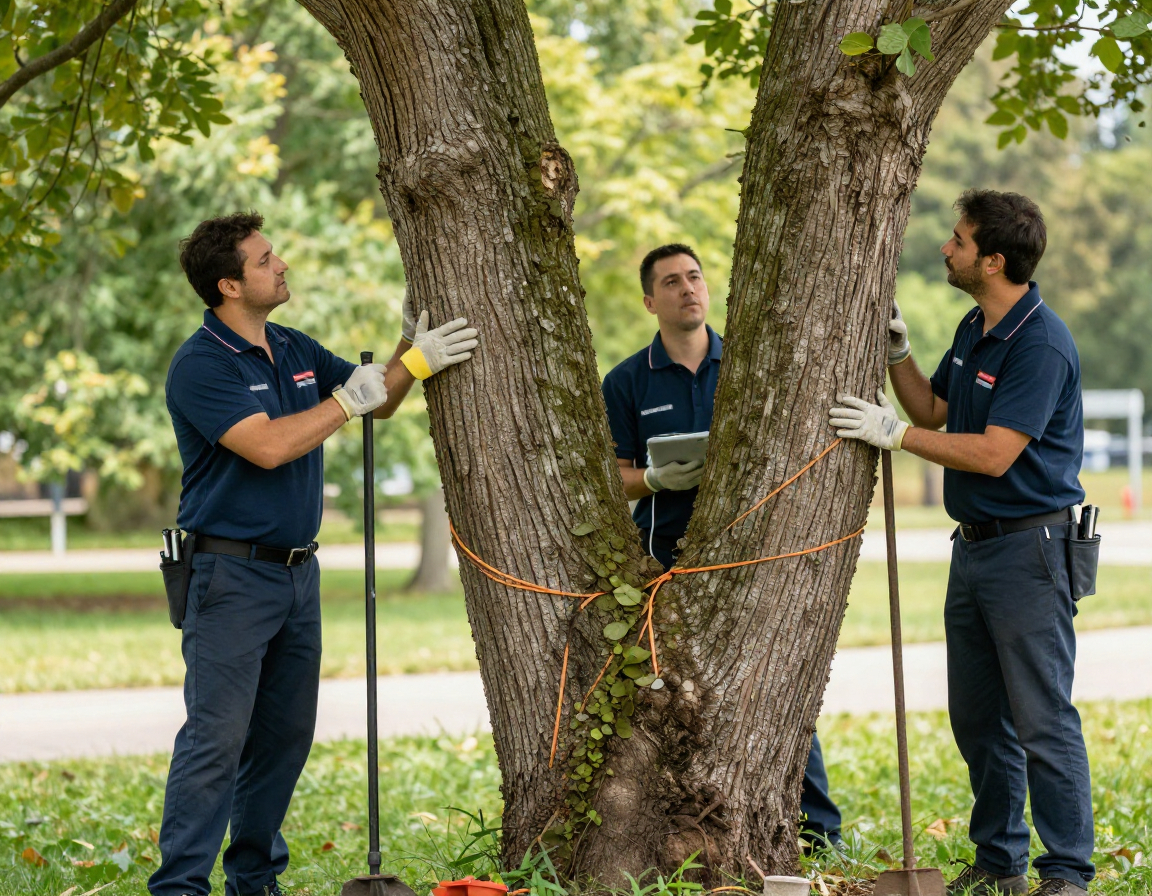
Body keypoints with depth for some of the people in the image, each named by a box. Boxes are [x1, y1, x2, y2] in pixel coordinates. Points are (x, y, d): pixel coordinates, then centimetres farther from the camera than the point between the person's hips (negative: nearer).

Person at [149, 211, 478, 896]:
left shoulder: (296, 350, 12)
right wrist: (354, 395, -20)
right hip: (232, 574, -8)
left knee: (286, 734, 11)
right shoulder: (200, 365, -13)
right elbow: (269, 446, -23)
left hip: (297, 571, 8)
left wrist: (408, 356, -1)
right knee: (216, 735, -11)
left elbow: (379, 402, 18)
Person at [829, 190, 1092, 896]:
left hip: (1030, 551, -9)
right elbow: (934, 411, 23)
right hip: (975, 546, 9)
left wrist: (896, 434, -17)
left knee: (1042, 719, -7)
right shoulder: (974, 330, 12)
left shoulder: (1041, 344, -18)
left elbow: (993, 455, -23)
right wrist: (898, 353, 8)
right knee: (978, 718, 12)